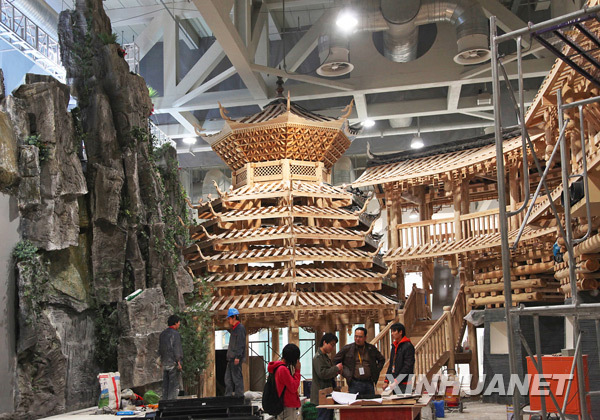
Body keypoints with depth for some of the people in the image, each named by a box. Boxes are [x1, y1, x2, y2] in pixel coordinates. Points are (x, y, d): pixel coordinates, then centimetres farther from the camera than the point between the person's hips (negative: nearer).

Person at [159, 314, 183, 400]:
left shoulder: (162, 334, 14)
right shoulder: (175, 334, -10)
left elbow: (160, 349, 15)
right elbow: (176, 349, -15)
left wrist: (162, 361, 19)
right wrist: (179, 362, -15)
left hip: (165, 363, 7)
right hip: (173, 362, -7)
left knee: (165, 385, 9)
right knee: (174, 385, -5)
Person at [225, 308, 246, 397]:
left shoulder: (240, 328, -9)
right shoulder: (234, 328, 21)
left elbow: (240, 344, -17)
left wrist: (237, 356, -23)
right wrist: (229, 356, 17)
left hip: (236, 357, -10)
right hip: (231, 358, 10)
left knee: (237, 377, -8)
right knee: (228, 378, 10)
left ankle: (239, 395, -5)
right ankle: (228, 396, 13)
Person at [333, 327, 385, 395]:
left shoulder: (372, 348, 9)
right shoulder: (347, 348, 2)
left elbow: (382, 360, 23)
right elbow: (335, 361, 6)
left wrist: (376, 371, 10)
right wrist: (345, 373, -1)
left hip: (369, 383, 3)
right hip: (354, 384, -3)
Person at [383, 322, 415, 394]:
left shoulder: (408, 346, -9)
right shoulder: (394, 346, 17)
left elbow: (408, 367, -16)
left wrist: (396, 381, -19)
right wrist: (386, 380, 13)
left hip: (404, 384, -8)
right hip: (395, 383, 8)